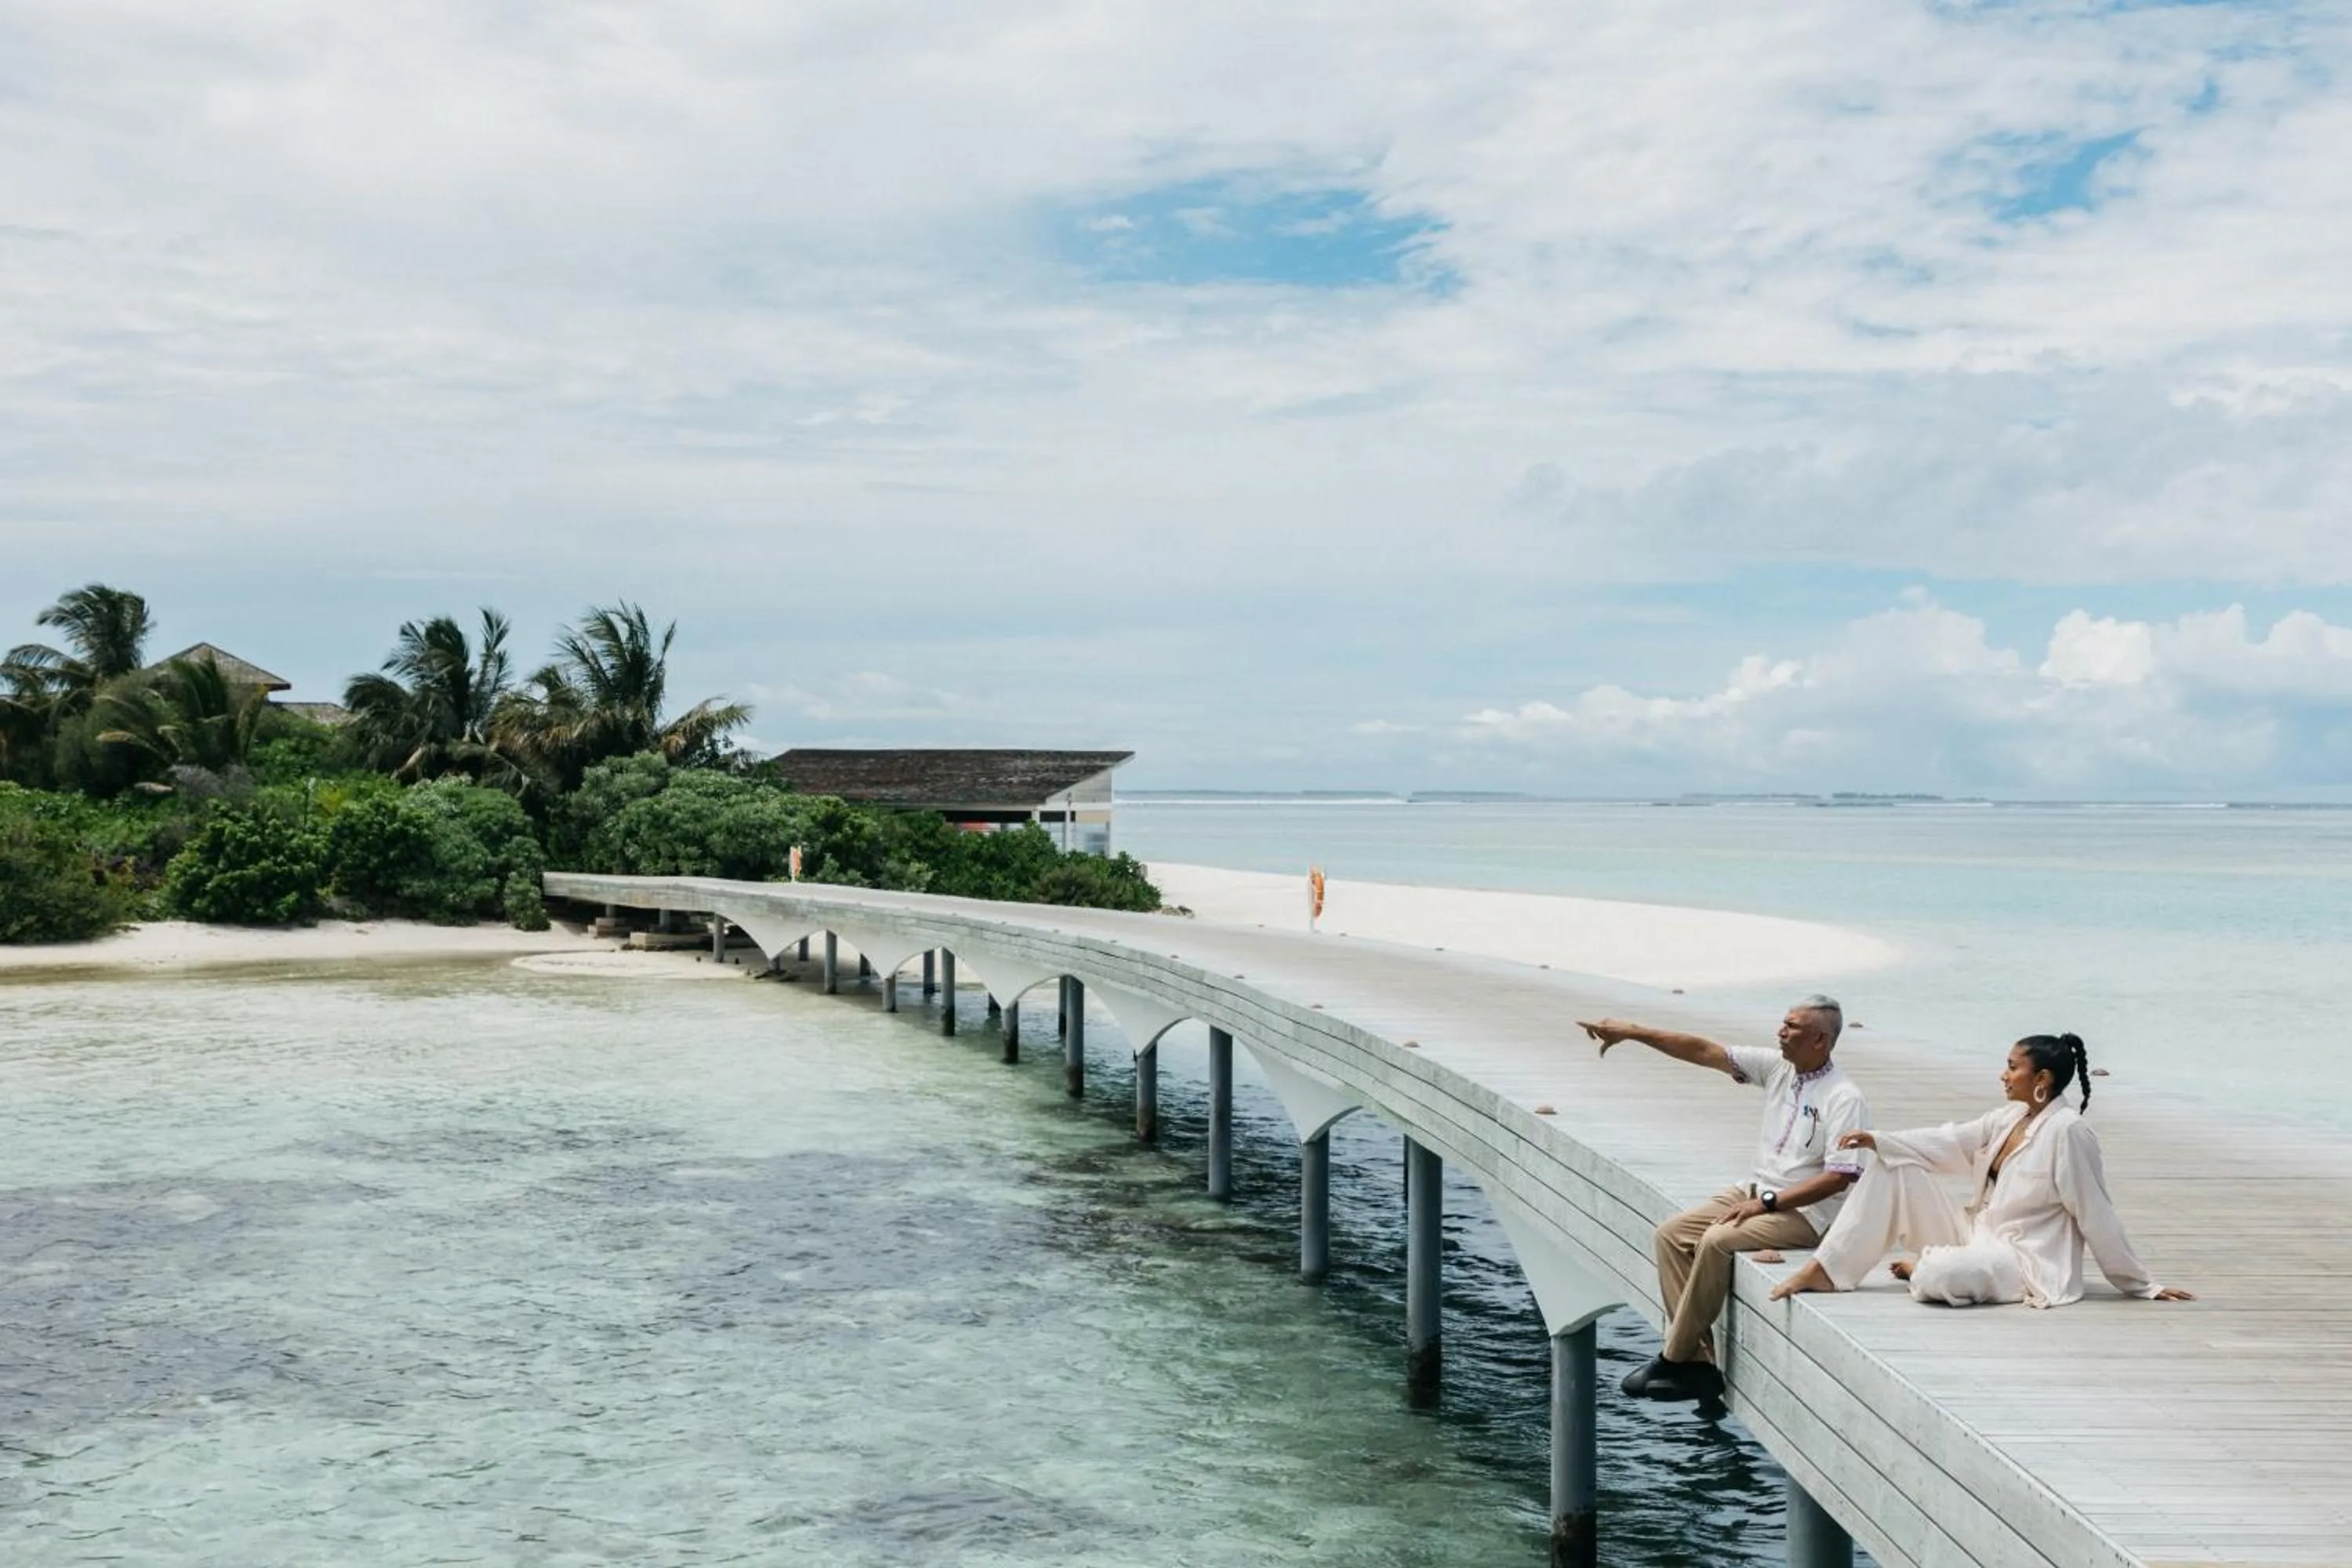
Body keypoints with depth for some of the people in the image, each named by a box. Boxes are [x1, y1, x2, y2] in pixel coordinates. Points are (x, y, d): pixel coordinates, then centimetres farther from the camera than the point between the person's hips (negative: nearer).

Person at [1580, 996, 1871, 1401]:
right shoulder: (1778, 1067, 6)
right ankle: (1699, 1360, -13)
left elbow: (1840, 1177, -21)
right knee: (1671, 1235, -6)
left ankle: (1675, 1359, -17)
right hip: (1758, 1191, 8)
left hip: (1806, 1211, -8)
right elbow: (1704, 1052, 5)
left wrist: (1768, 1202, -22)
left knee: (1717, 1241, -29)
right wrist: (1633, 1032, 0)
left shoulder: (1845, 1100, -15)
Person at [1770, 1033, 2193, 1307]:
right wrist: (1877, 1140, -4)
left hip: (2025, 1262, -9)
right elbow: (1948, 1143, 6)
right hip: (1979, 1236, 9)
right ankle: (1826, 1270, -3)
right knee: (1897, 1170, -1)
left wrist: (2142, 1287, -11)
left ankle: (1927, 1267, 4)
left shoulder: (2068, 1131, -19)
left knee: (1933, 1280, -35)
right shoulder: (2011, 1117, 8)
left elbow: (2096, 1217, -16)